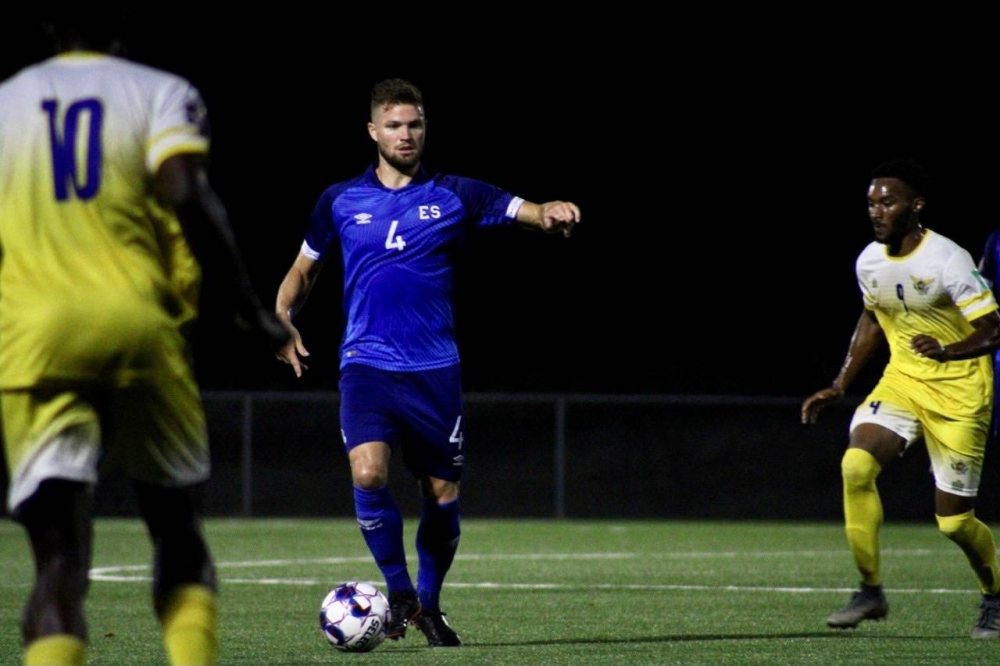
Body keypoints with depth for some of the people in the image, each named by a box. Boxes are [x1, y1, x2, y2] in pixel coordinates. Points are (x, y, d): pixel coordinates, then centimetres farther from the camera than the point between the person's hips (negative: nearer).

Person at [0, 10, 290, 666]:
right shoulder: (161, 93, 6)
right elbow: (186, 195, -10)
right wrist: (252, 310, -7)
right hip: (137, 329, -1)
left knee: (61, 557, -6)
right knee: (179, 533, 17)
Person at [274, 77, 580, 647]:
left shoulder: (453, 196, 3)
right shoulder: (341, 201, 7)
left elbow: (521, 209, -10)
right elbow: (304, 270, 19)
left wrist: (551, 213, -33)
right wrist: (282, 320, 1)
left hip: (435, 370, 1)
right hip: (367, 365, -1)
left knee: (444, 495, 4)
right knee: (368, 473, -23)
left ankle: (429, 605, 27)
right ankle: (399, 592, -3)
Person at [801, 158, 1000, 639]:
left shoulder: (948, 261, -20)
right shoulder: (869, 262, 0)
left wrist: (948, 352, -38)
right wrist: (839, 387, 15)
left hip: (958, 394, -5)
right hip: (902, 380, 5)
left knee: (954, 520, -2)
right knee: (856, 465, -21)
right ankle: (871, 591, -10)